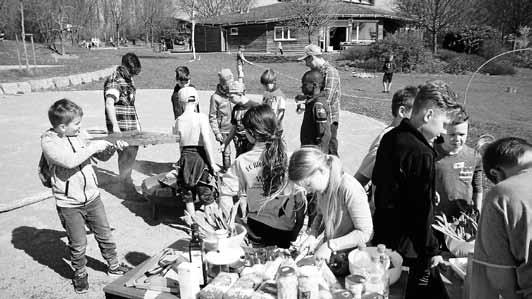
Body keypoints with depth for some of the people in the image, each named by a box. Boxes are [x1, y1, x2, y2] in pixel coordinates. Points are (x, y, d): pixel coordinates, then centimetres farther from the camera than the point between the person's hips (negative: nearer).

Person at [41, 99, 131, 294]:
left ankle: (114, 266, 35)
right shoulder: (48, 141, -13)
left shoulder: (80, 136, 2)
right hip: (69, 204, -4)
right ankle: (80, 274, 33)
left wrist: (112, 147, -6)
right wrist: (92, 147, -23)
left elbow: (102, 157, 12)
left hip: (92, 197, 5)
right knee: (78, 245, 9)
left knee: (105, 236, 15)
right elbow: (69, 161, -31)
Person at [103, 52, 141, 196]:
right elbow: (109, 104, -28)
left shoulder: (129, 79, 13)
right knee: (125, 156, -4)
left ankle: (127, 182, 31)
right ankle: (128, 189, 6)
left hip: (132, 125, 9)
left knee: (132, 152, 15)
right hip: (120, 128, -9)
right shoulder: (114, 81, -15)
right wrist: (115, 126, -39)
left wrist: (137, 123, 22)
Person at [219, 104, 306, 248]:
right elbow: (300, 195, -8)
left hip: (255, 227, 1)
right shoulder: (290, 158, -11)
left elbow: (225, 191, -8)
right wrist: (298, 227, 4)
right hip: (285, 230, 0)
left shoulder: (242, 161, -11)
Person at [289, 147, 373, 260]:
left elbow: (365, 233, -19)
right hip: (328, 252, 6)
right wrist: (312, 235, -4)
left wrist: (331, 245, -21)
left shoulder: (350, 189, -24)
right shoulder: (321, 185, -1)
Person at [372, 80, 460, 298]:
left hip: (381, 237, 9)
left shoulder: (390, 137, 2)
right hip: (409, 248, -8)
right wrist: (432, 251, -10)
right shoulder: (422, 154, -24)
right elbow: (422, 212, -22)